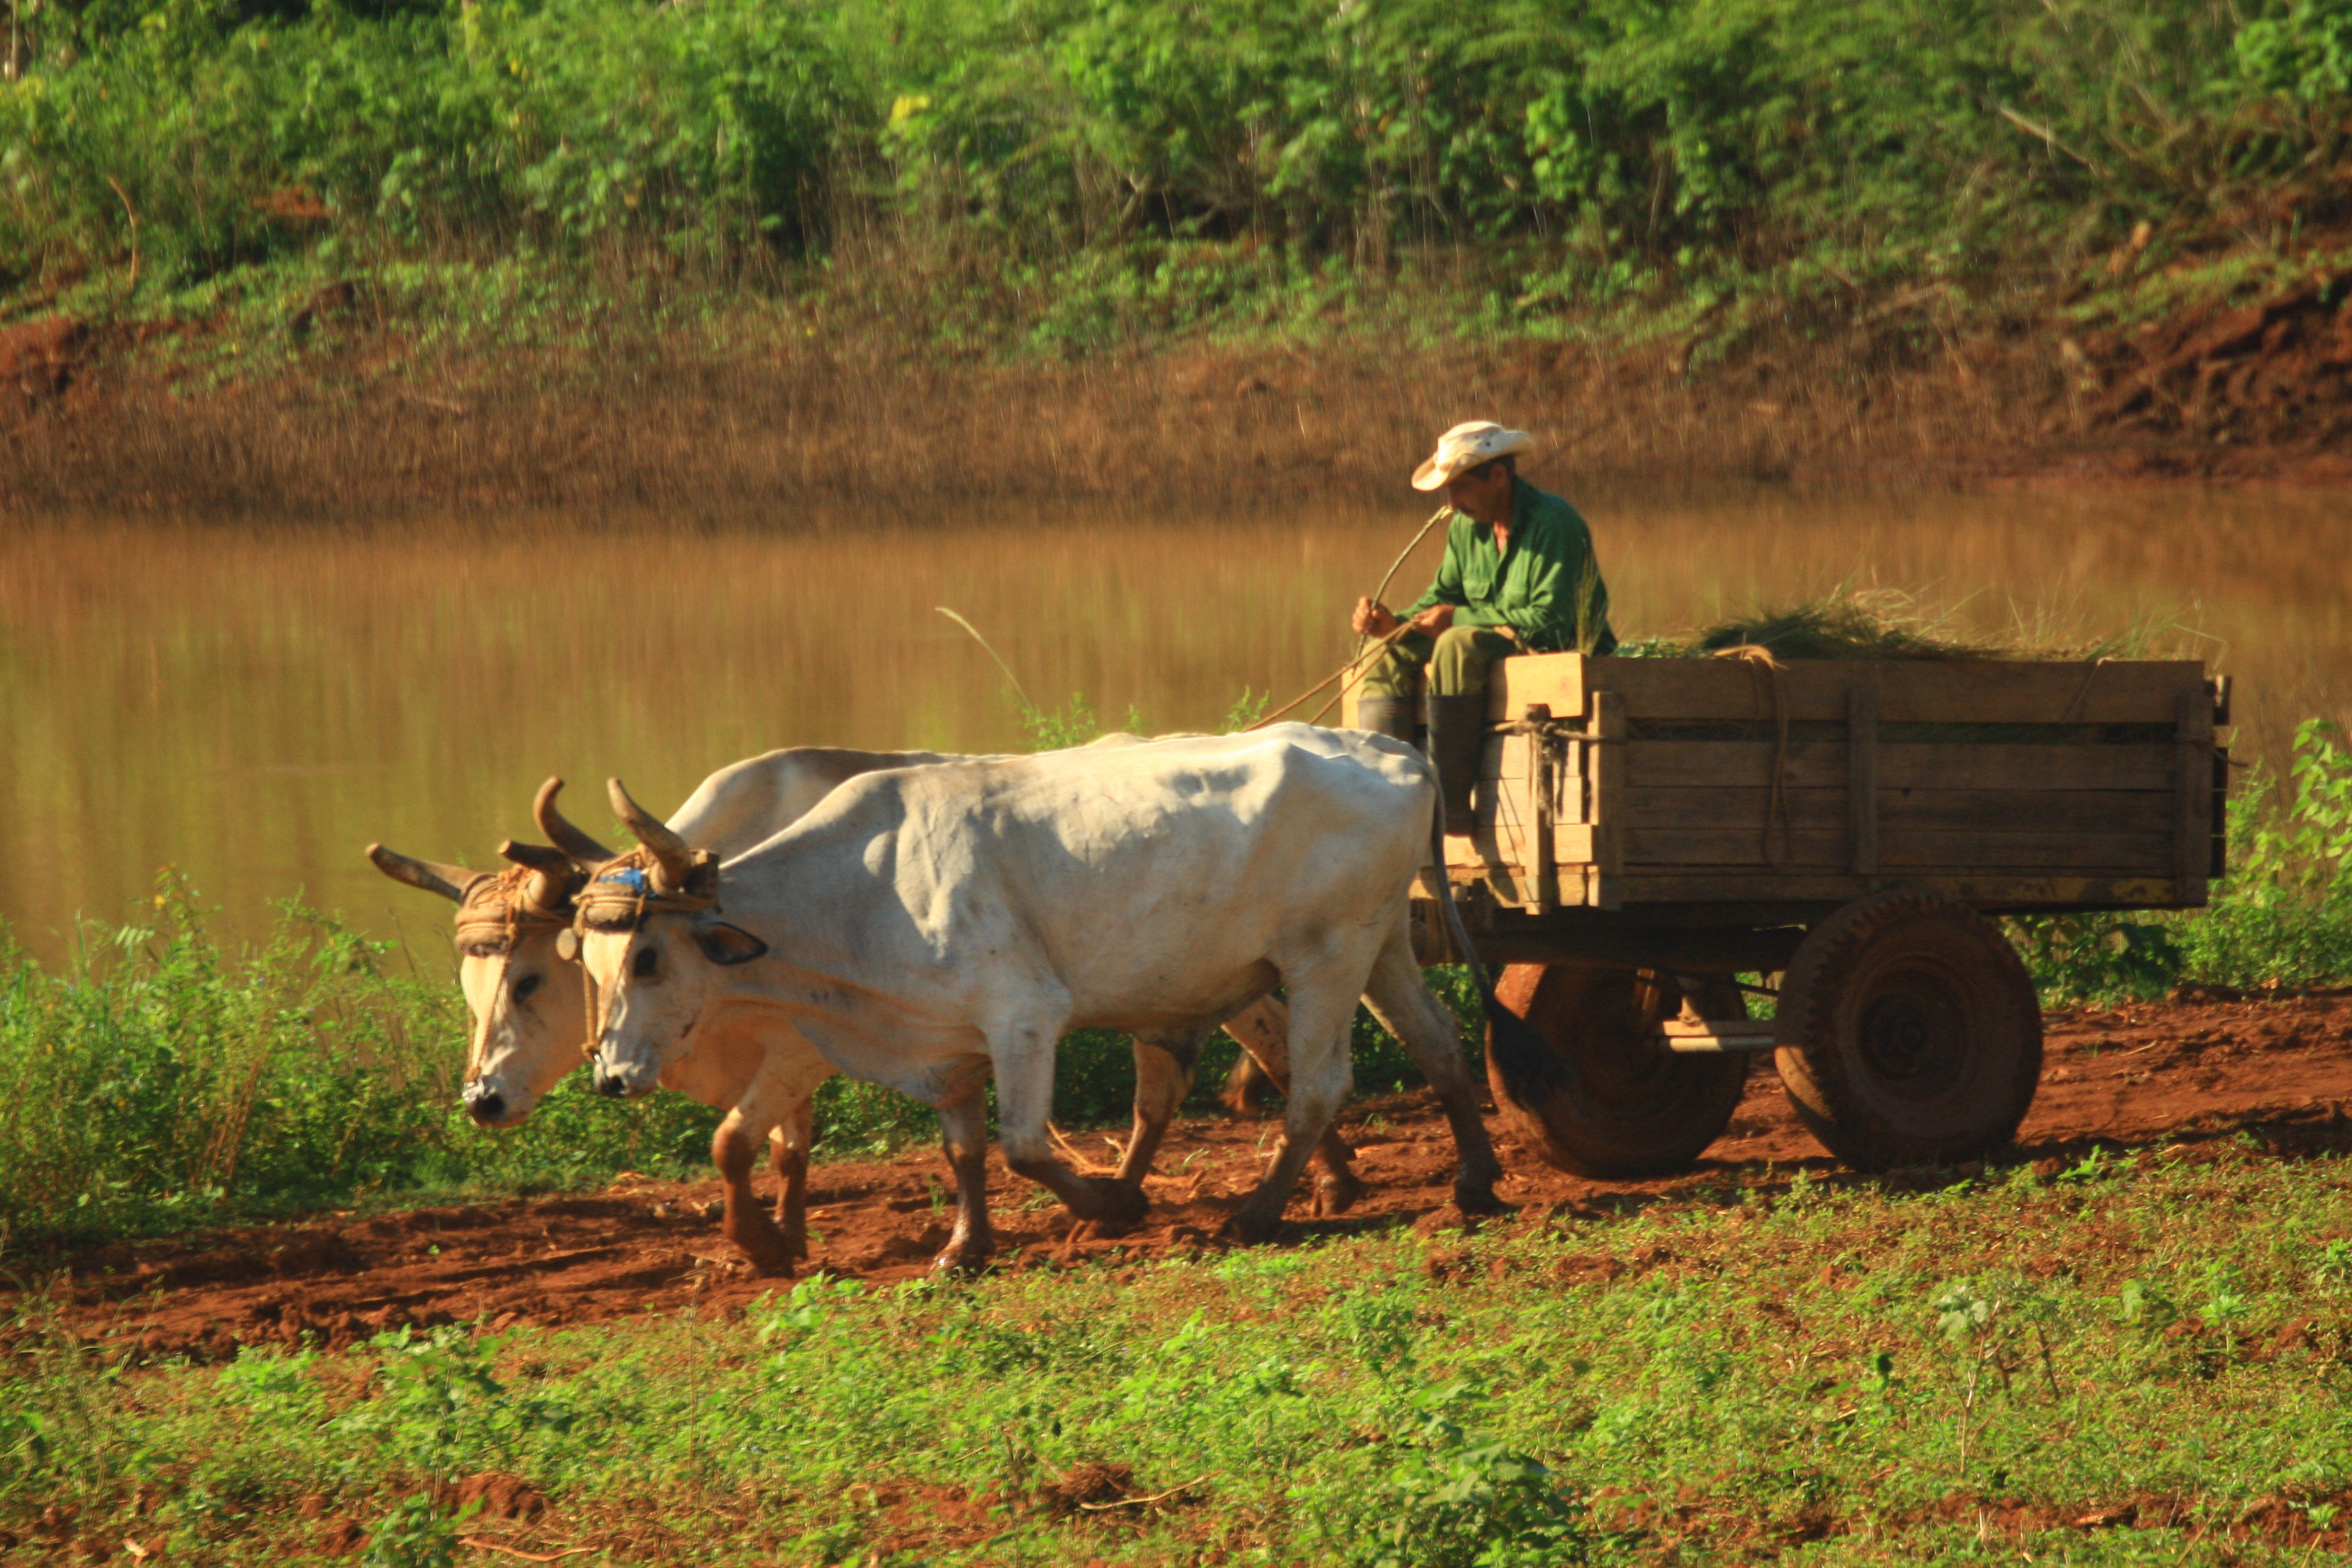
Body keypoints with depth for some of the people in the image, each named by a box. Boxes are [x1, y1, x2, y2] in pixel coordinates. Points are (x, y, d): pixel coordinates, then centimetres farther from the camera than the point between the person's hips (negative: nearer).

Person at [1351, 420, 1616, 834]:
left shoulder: (1553, 523, -17)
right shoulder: (1466, 528, 8)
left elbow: (1550, 620, -24)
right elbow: (1440, 598, 12)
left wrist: (1458, 618, -20)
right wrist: (1394, 623, -10)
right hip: (1494, 648, 9)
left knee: (1458, 646, -33)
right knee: (1391, 656, -5)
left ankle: (1448, 800, -35)